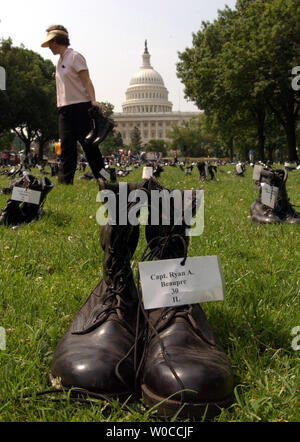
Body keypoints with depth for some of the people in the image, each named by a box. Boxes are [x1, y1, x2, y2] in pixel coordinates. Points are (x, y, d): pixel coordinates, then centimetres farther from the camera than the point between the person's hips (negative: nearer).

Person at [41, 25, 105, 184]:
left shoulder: (75, 57, -4)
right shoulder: (59, 61, 20)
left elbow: (86, 80, -13)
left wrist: (93, 100, -27)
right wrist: (60, 106, 14)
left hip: (80, 106, -8)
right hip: (65, 108, 8)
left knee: (88, 145, -6)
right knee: (66, 147, 2)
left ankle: (102, 178, 0)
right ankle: (65, 182, 1)